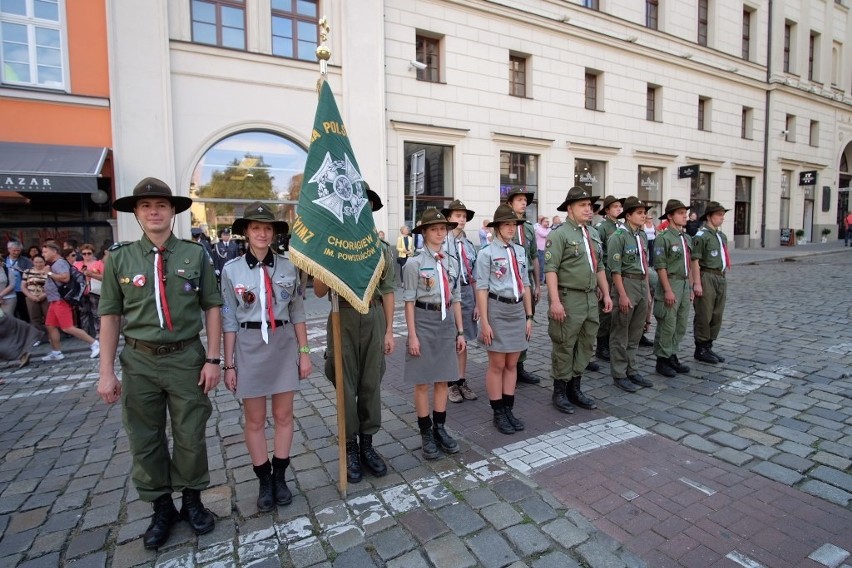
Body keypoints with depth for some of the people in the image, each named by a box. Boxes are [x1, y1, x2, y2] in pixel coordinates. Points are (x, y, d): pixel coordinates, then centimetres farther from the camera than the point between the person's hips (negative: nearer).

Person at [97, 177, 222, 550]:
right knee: (145, 440, 12)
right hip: (139, 361, 1)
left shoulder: (195, 254, -2)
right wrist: (107, 372, 1)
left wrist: (212, 359, -5)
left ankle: (192, 500, 32)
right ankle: (161, 508, 32)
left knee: (190, 436, 11)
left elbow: (212, 307, 0)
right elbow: (110, 316, 3)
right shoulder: (118, 258, 0)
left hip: (187, 357, -1)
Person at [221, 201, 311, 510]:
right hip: (249, 346, -1)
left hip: (284, 344, 1)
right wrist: (229, 364, 0)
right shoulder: (231, 269, -3)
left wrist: (304, 352, 3)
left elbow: (297, 313, 4)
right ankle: (264, 480, 28)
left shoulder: (288, 266, -1)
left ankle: (280, 476, 29)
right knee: (254, 420, 10)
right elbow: (229, 320, 0)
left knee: (283, 415, 10)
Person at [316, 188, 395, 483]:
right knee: (347, 386, 7)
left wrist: (389, 331, 6)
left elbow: (387, 290, 8)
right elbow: (319, 291, -4)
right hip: (344, 318, -2)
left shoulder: (381, 247, 5)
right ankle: (350, 448, 23)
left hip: (374, 318, 2)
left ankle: (367, 445, 26)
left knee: (371, 384, 10)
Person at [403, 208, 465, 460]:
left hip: (446, 322, 5)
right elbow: (409, 302, -8)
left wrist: (460, 331, 11)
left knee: (443, 380, 13)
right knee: (422, 382, 5)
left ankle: (440, 429, 28)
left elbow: (456, 299, 12)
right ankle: (426, 434, 20)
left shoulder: (452, 263, 8)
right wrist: (412, 335, -12)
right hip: (424, 322, -5)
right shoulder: (414, 264, -8)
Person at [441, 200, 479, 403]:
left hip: (466, 293, 5)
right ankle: (450, 383, 19)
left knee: (463, 340, 13)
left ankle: (462, 381, 25)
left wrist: (477, 303, 9)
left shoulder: (469, 244, 9)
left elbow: (474, 277, 11)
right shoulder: (441, 242, -9)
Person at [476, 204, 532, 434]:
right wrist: (485, 322, -13)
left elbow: (525, 285, 13)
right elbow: (482, 289, -10)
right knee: (497, 365, 4)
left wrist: (529, 316, 12)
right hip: (497, 309, -5)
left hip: (518, 309, 6)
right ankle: (498, 414, 18)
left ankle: (508, 409, 25)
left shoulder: (521, 252, 9)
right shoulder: (486, 253, -8)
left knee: (512, 364, 13)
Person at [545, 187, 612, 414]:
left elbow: (599, 267, 20)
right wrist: (555, 301, -22)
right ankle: (559, 392, 17)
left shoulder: (594, 234, 15)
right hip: (569, 299, -8)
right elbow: (550, 269, -16)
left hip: (591, 298, 8)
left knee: (586, 346, 14)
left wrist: (606, 293, 15)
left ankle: (575, 389, 28)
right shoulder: (559, 234, -10)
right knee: (564, 348, 3)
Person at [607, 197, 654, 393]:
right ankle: (619, 375, 13)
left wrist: (648, 290, 16)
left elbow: (645, 265, 19)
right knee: (620, 335, 3)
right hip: (626, 284, -8)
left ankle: (632, 370, 27)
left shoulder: (642, 235, 13)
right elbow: (615, 269, -15)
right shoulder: (618, 236, -11)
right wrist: (622, 295, -18)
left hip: (642, 286, 8)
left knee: (635, 334, 15)